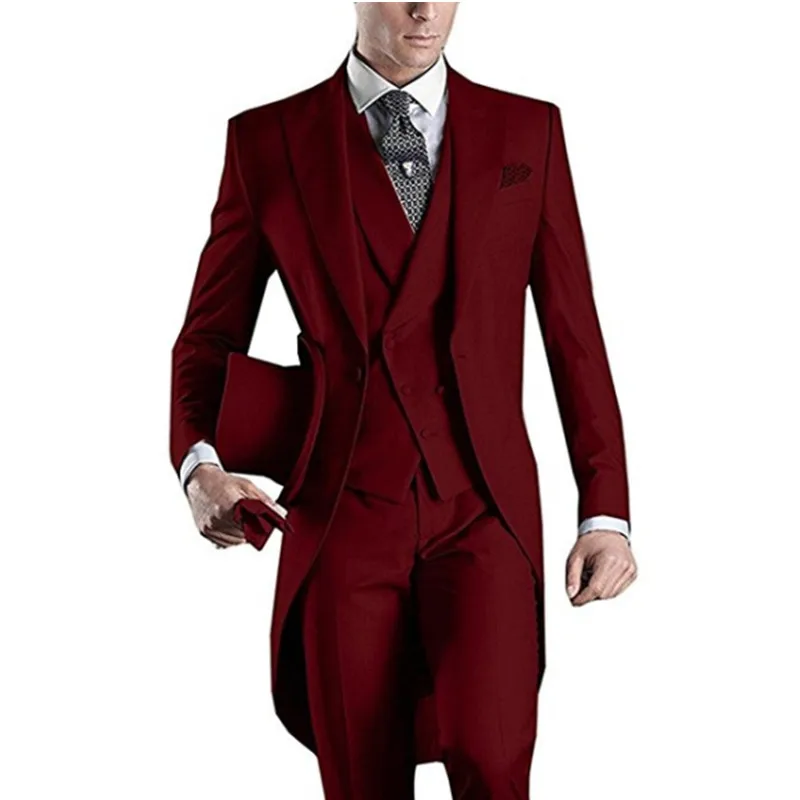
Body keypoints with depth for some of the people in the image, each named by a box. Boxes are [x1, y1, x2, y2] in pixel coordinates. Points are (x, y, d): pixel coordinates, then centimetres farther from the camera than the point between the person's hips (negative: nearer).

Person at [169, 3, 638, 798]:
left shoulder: (528, 131, 6)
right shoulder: (266, 141, 3)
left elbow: (574, 335, 7)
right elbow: (210, 336, 6)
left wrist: (605, 511, 2)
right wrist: (200, 466, -13)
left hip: (482, 504, 0)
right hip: (343, 515, 0)